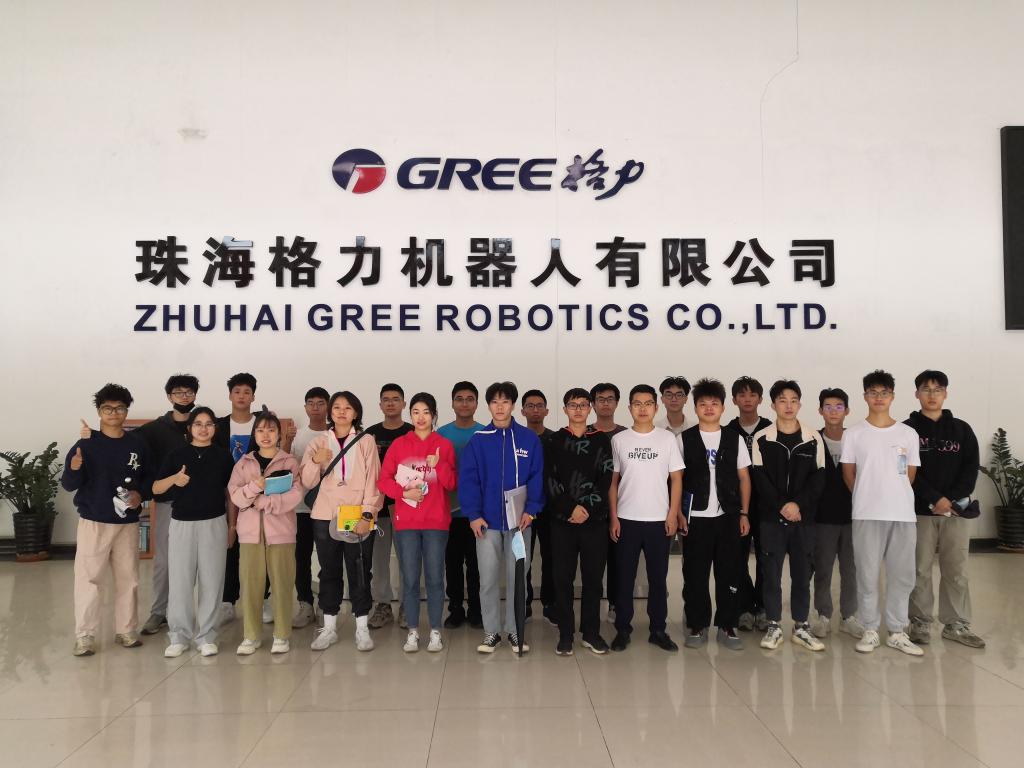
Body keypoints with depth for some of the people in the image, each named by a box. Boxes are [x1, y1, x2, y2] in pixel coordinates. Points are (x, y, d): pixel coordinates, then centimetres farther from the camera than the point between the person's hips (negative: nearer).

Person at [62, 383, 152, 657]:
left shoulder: (137, 444, 2)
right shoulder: (86, 444, -5)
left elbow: (149, 477, 11)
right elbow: (69, 485, -8)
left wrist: (141, 494, -8)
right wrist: (74, 469, -29)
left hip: (128, 523, 3)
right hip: (93, 522, -3)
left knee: (128, 578, 10)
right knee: (88, 578, -3)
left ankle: (126, 630, 21)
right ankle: (85, 635, 7)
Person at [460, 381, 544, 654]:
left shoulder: (529, 439, 0)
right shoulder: (478, 440, -2)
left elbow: (537, 477, -2)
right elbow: (467, 479, -4)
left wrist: (531, 509, -12)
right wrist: (473, 514, -11)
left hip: (518, 520, 0)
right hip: (487, 521, 0)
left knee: (516, 577, 10)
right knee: (488, 580, 7)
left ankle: (515, 630, 23)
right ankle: (492, 631, 20)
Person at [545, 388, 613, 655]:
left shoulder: (602, 439, 6)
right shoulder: (554, 441, 6)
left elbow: (605, 478, -1)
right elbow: (550, 480, -2)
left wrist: (587, 508, -11)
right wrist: (571, 508, -12)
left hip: (595, 519, 0)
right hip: (562, 519, 0)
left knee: (593, 578, 5)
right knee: (563, 578, 2)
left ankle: (591, 633, 17)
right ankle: (565, 635, 12)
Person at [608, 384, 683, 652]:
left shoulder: (668, 438, 2)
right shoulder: (619, 440, 2)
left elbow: (676, 478, 3)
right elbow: (613, 481, 4)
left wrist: (673, 514, -4)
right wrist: (613, 517, -2)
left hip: (659, 520, 0)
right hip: (626, 520, 0)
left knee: (658, 578, 7)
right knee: (624, 578, 5)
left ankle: (658, 630, 19)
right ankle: (622, 629, 15)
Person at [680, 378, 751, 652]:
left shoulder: (735, 439, 6)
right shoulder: (684, 439, 1)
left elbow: (744, 478, 8)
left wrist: (744, 513, 2)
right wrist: (679, 513, -5)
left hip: (728, 517, 1)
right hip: (695, 517, -1)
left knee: (729, 573, 5)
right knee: (695, 575, 4)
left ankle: (726, 627, 16)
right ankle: (697, 626, 15)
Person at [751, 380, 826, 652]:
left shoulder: (814, 439, 4)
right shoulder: (762, 439, 0)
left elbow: (818, 478, -1)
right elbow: (761, 479, -4)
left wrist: (798, 504, -13)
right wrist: (781, 507, -13)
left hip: (804, 517, 1)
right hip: (772, 517, -1)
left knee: (802, 574, 8)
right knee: (772, 574, 3)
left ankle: (801, 627, 20)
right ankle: (774, 627, 14)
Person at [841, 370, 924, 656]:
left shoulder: (908, 433, 6)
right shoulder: (854, 434, 1)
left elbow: (910, 475, 11)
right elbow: (848, 474, 5)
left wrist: (892, 495, 6)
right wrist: (868, 498, 6)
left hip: (903, 514, 2)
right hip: (866, 514, -2)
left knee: (902, 576, 6)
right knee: (867, 575, 3)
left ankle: (897, 632, 19)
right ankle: (870, 630, 15)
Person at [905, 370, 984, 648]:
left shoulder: (962, 429, 10)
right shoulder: (907, 430, 1)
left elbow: (971, 468, 2)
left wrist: (953, 500, -12)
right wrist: (935, 500, -15)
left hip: (956, 510, 2)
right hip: (919, 511, -2)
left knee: (956, 572, 6)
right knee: (920, 571, 2)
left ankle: (957, 625, 16)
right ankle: (920, 623, 11)